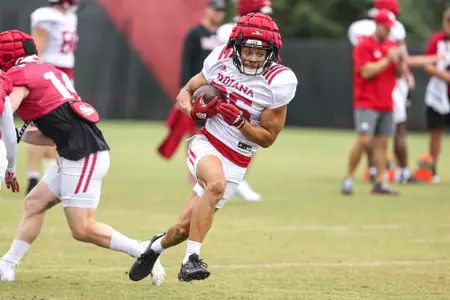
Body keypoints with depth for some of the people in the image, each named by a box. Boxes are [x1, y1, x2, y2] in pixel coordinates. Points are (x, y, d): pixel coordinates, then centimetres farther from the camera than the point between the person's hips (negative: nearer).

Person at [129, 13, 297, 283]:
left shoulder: (279, 81, -14)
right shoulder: (221, 59, -7)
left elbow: (268, 138, -7)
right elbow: (185, 94, 8)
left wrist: (238, 121, -24)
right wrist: (195, 111, -15)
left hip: (236, 162, 0)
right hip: (206, 144, 0)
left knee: (185, 228, 4)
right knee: (217, 183, -35)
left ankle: (157, 246, 39)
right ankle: (191, 259, -31)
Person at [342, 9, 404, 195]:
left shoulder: (392, 45, 14)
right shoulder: (364, 45, -7)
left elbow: (399, 74, 16)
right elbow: (367, 72, -17)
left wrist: (400, 61, -4)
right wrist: (388, 59, -17)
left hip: (386, 104, 6)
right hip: (367, 103, -6)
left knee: (382, 143, 3)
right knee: (365, 140, -15)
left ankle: (379, 183, 4)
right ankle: (349, 177, -3)